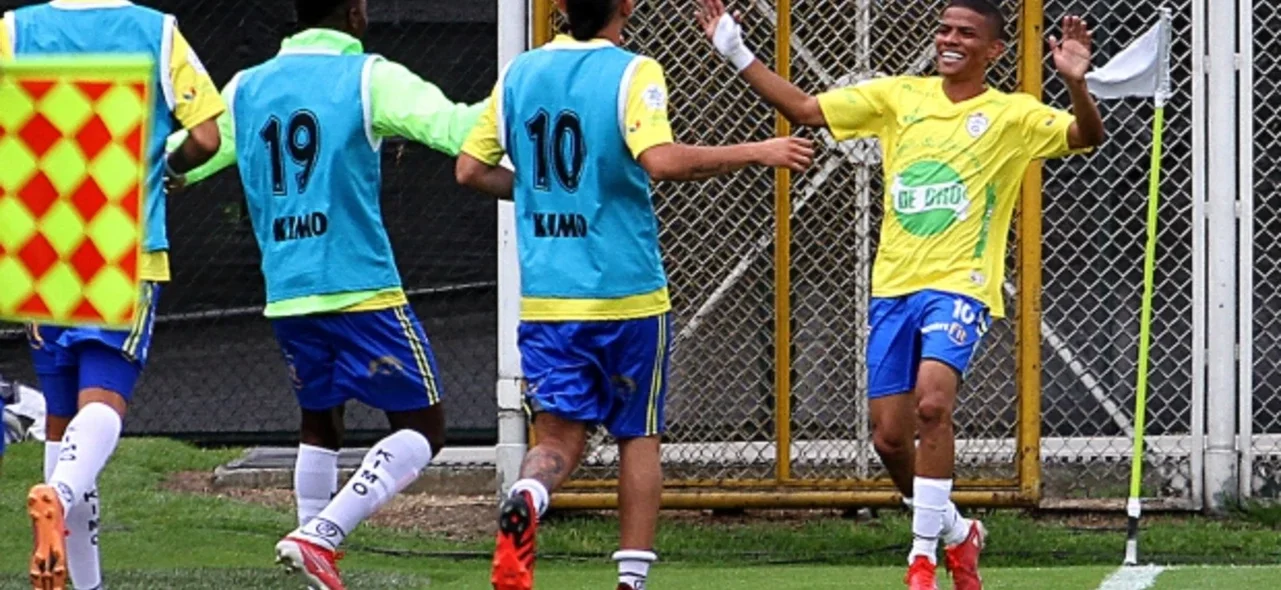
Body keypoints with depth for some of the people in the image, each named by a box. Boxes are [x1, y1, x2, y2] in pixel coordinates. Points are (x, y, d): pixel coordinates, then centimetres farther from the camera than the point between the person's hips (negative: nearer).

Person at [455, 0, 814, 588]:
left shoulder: (518, 74, 5)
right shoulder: (632, 74, -10)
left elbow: (471, 169, 8)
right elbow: (662, 160, -25)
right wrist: (756, 153, -16)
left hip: (544, 294, 3)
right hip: (626, 294, -3)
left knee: (559, 436, 4)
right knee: (638, 436, 14)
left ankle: (523, 503, -29)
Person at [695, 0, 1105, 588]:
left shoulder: (1012, 115, 0)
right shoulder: (900, 96, 11)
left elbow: (1086, 136, -13)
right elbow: (804, 109, 14)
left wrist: (1075, 84, -32)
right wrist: (736, 54, 8)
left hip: (959, 286, -5)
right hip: (893, 285, 5)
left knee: (932, 401, -27)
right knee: (890, 436, 3)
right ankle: (956, 532, 29)